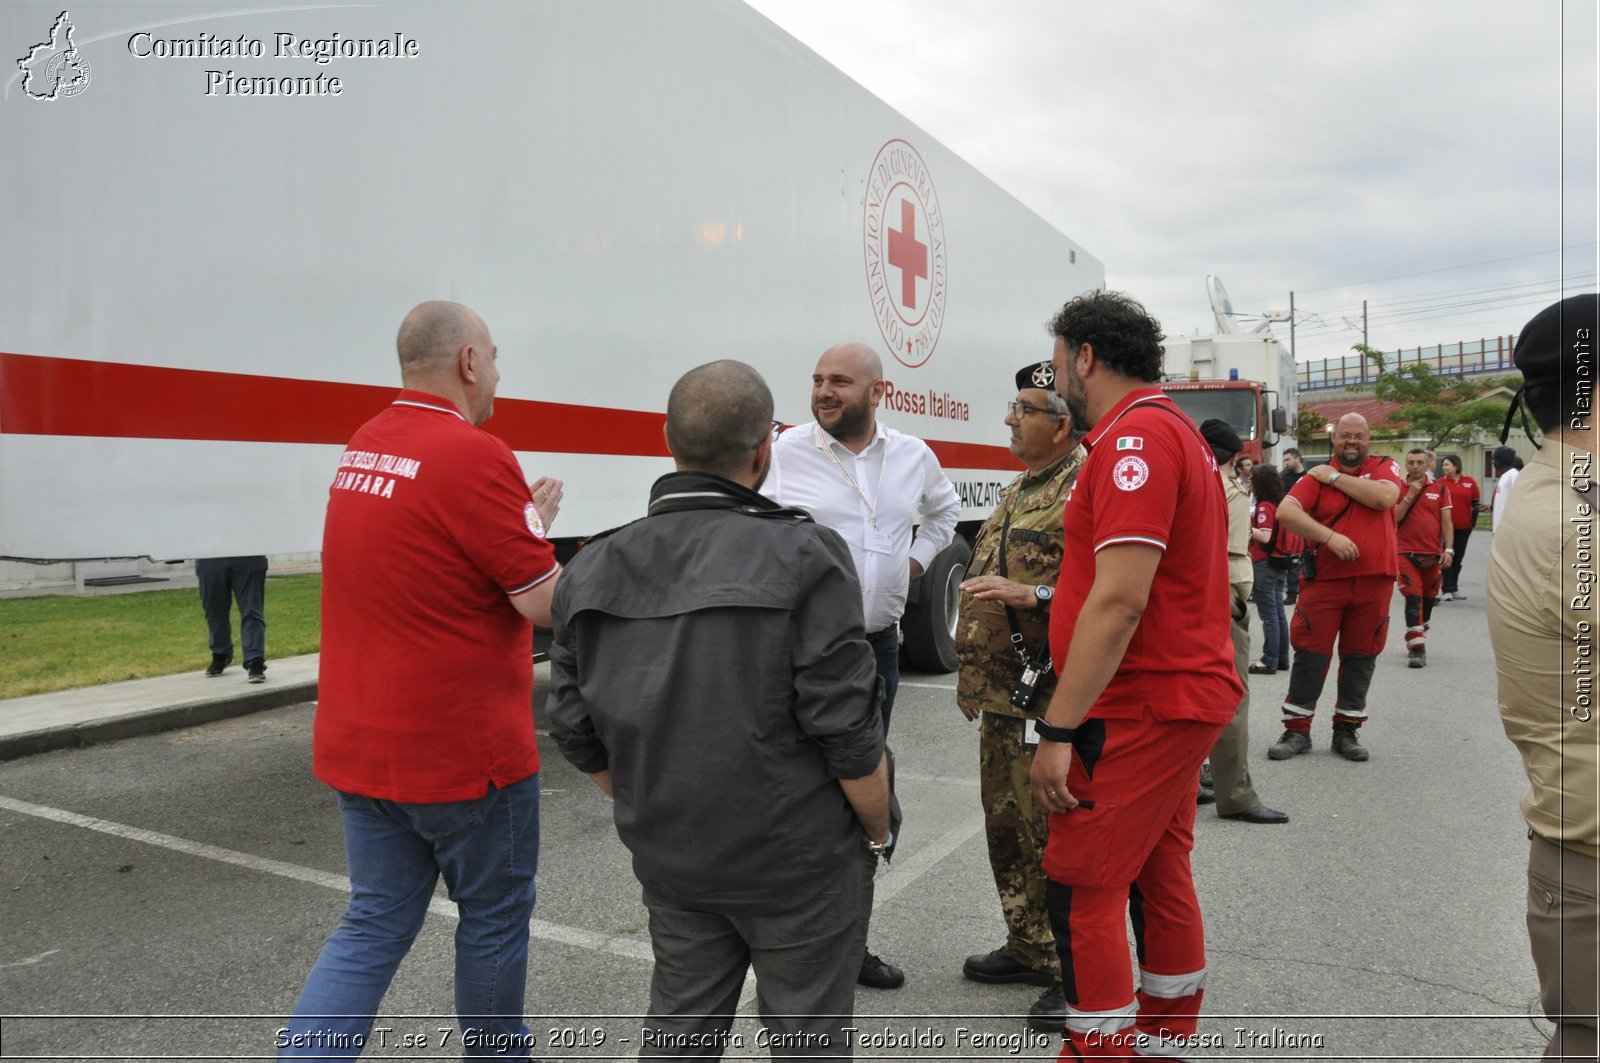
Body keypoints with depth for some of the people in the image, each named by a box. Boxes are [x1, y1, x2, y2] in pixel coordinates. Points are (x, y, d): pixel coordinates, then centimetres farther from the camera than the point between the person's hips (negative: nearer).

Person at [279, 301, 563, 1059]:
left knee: (375, 924, 16)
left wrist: (526, 521, 13)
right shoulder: (474, 456, -20)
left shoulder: (361, 448, 6)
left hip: (356, 742, 7)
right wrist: (539, 525, 0)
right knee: (494, 917, 14)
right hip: (463, 748, -7)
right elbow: (546, 603, -18)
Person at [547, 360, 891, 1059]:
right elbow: (847, 734, -17)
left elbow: (579, 737, 3)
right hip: (797, 863, -4)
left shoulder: (592, 570, -3)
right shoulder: (802, 556, -18)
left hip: (669, 863, 5)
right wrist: (878, 834, 0)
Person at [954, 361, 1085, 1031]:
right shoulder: (1017, 493, 18)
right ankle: (1028, 948, 35)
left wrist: (1032, 595, -30)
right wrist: (971, 676, 26)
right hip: (1001, 698, 10)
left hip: (1050, 700, -10)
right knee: (1007, 827, 19)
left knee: (1054, 837, -1)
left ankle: (1072, 974, 15)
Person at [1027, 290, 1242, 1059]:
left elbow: (1120, 601, -25)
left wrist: (1058, 730, -23)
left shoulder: (1136, 437, -17)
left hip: (1144, 708, -11)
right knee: (1160, 874, 18)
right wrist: (1026, 593, 22)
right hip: (1184, 694, 11)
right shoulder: (1177, 432, 17)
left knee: (1081, 888, -4)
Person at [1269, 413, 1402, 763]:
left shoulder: (1384, 467, 6)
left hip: (1373, 580, 1)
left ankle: (1346, 730, 23)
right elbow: (1285, 512, -13)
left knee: (1360, 656, 9)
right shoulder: (1317, 476, 2)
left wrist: (1336, 477, -9)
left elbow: (1385, 497, -16)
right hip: (1324, 579, -1)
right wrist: (1330, 536, -22)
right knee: (1310, 654, 0)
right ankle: (1297, 730, 11)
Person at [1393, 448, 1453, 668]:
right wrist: (1410, 495, -12)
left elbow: (1446, 522, 4)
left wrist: (1448, 549, -6)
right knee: (1413, 599, -13)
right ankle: (1416, 648, -14)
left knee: (1428, 599, 13)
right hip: (1406, 553, -2)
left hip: (1433, 555, 3)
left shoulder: (1440, 489, 5)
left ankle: (1418, 639, 32)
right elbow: (1393, 519, -7)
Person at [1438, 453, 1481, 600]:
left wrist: (1473, 522, 5)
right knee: (1447, 558, -3)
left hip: (1464, 527, 3)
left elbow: (1476, 503, 9)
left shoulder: (1470, 482, 2)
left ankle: (1454, 588, 21)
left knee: (1458, 559, 11)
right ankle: (1447, 590, -1)